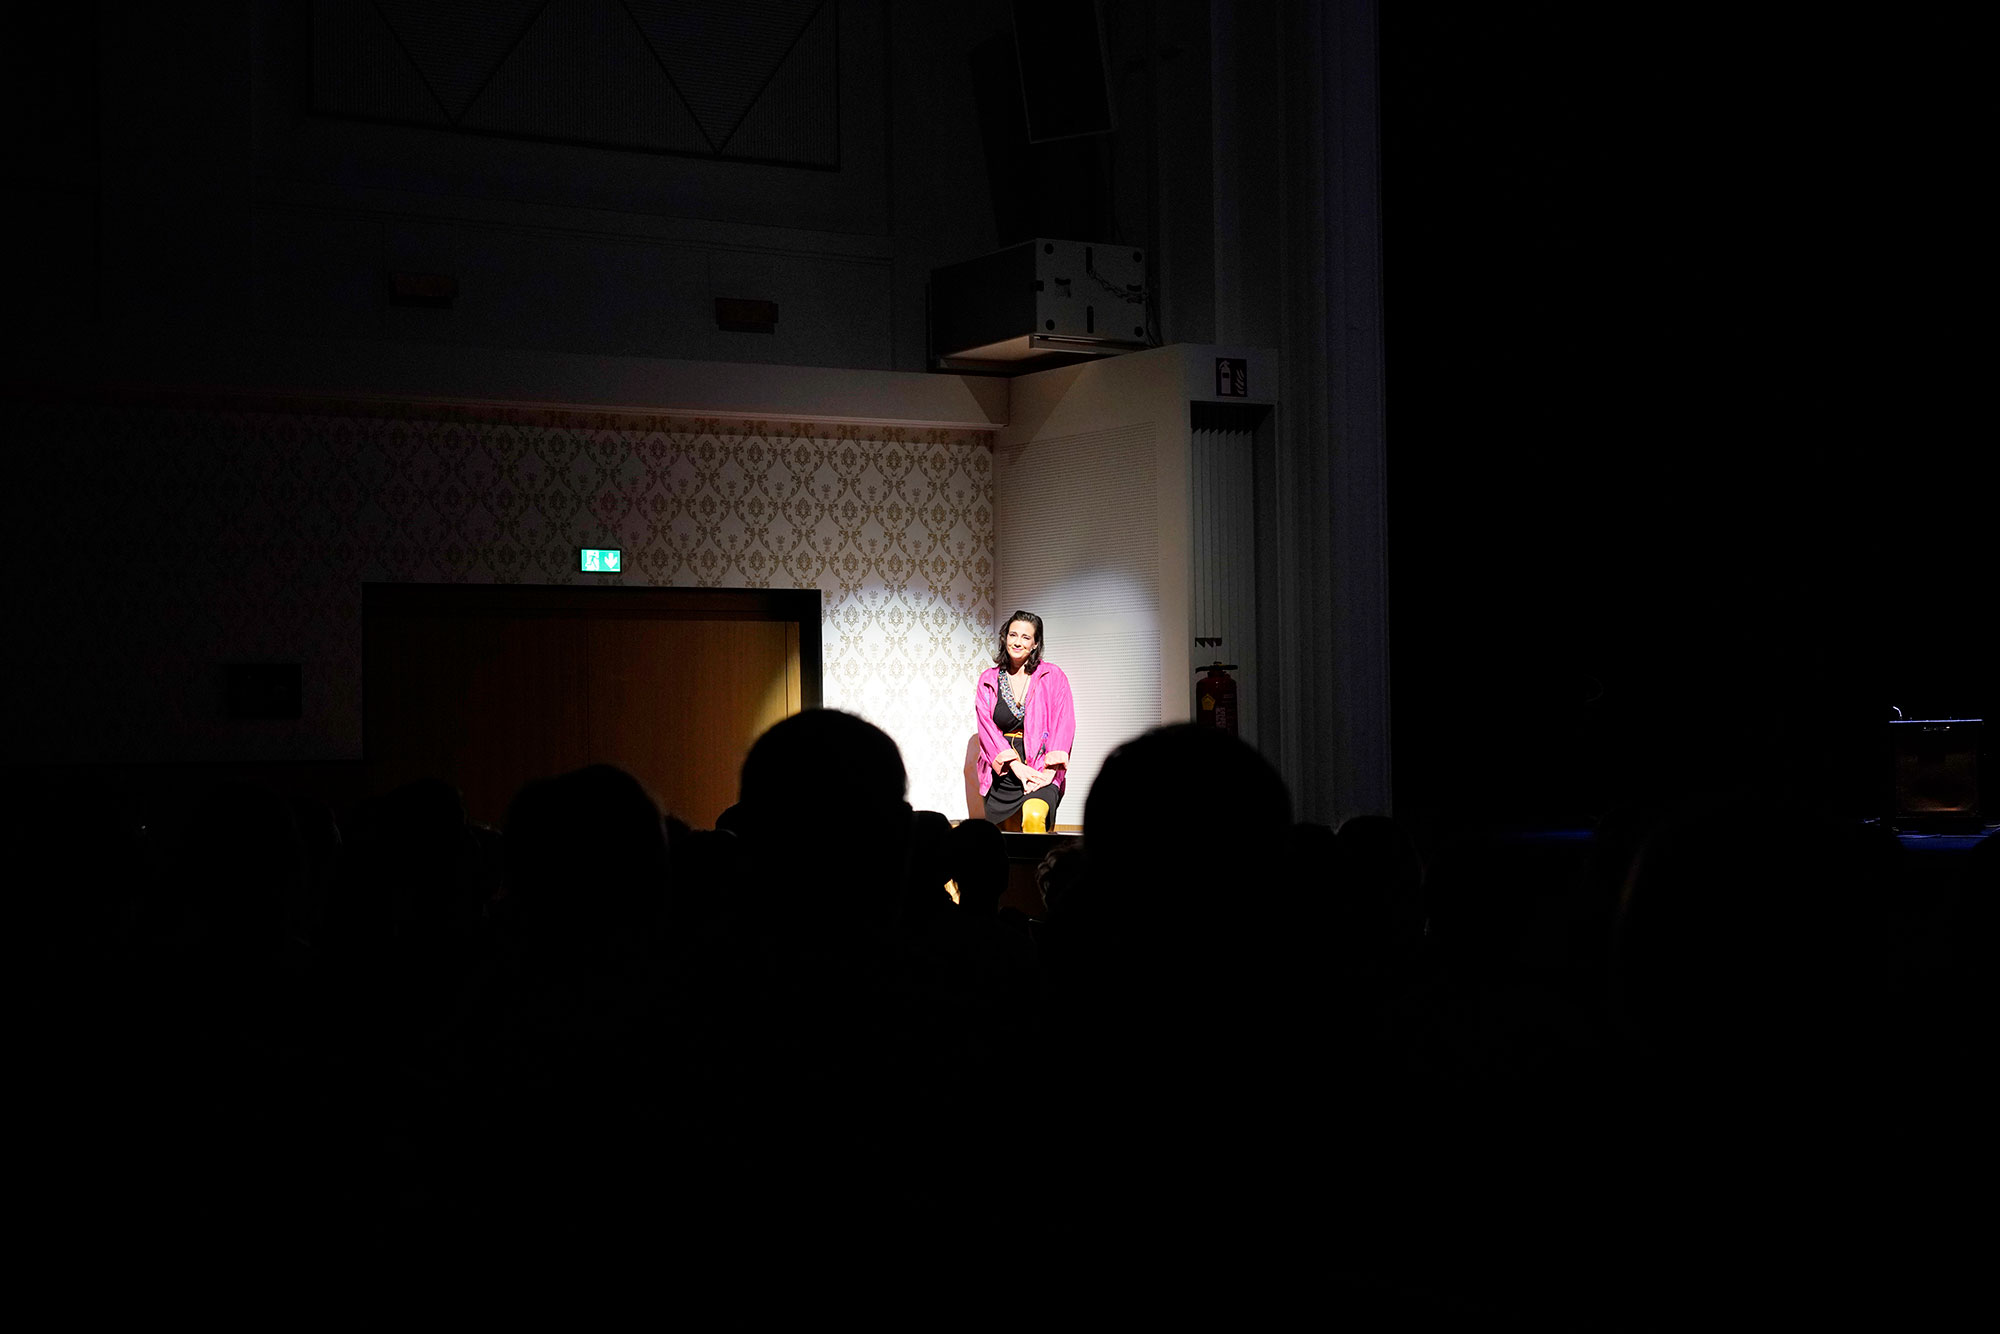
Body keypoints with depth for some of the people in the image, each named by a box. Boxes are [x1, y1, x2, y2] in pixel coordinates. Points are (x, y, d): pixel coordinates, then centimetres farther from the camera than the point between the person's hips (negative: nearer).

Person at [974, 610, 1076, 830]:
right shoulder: (988, 680, 9)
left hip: (1041, 771, -3)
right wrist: (1016, 765, -14)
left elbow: (1063, 724, -3)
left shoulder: (1052, 676, 4)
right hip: (1002, 773, 3)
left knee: (1034, 816, -31)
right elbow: (987, 728, 0)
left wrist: (1049, 771, -16)